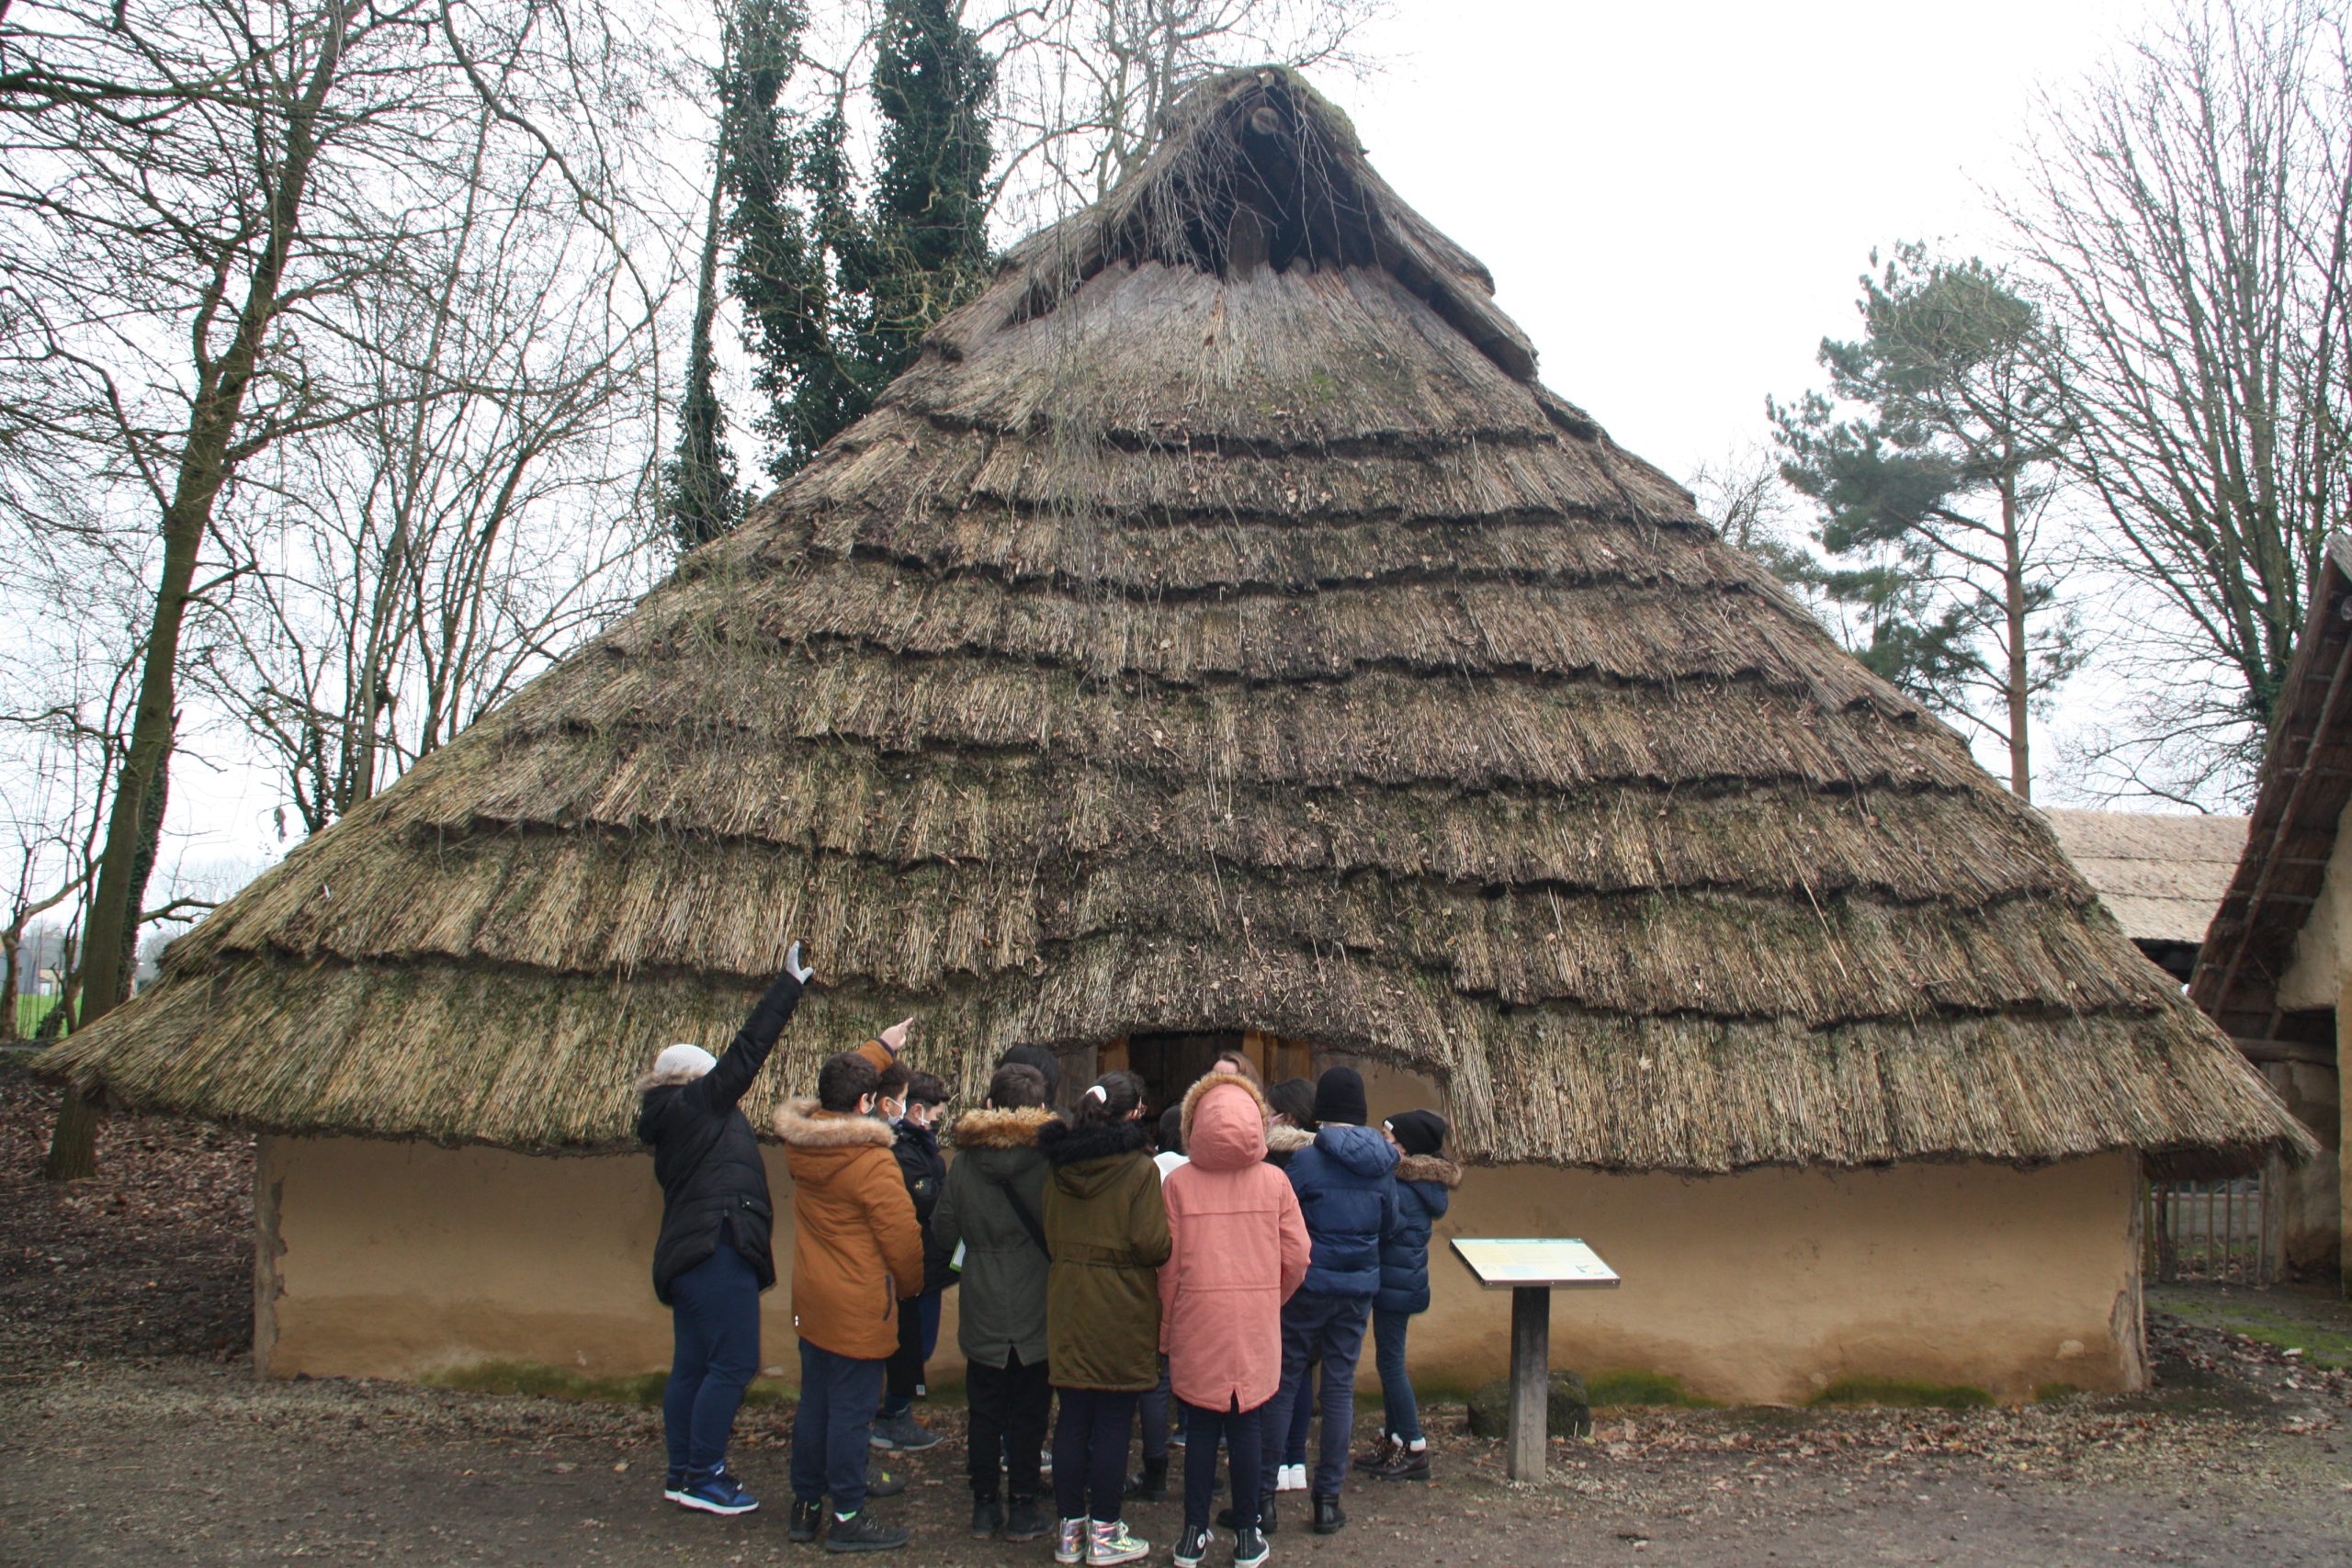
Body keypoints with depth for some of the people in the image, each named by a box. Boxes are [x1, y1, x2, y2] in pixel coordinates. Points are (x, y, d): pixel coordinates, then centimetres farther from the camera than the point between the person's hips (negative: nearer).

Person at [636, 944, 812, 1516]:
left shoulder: (668, 1123, 18)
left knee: (692, 1366, 13)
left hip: (688, 1255, 10)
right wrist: (790, 985, -6)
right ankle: (703, 1476, -3)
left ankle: (682, 1473, 18)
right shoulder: (697, 1104, -6)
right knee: (733, 1363, -7)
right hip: (717, 1250, -10)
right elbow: (748, 1050, -9)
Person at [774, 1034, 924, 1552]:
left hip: (811, 1301, 7)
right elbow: (903, 1238, -17)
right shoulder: (872, 1162, -23)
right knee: (852, 1410, 1)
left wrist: (882, 1047, 31)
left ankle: (806, 1505, 27)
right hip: (859, 1308, -7)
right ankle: (847, 1518, 10)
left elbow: (834, 1089, 20)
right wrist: (909, 1286, 3)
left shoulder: (799, 1142, -1)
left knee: (813, 1403, 17)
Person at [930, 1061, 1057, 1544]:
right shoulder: (1049, 1159, -13)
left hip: (982, 1315, 2)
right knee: (1028, 1413, 10)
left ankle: (984, 1504, 21)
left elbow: (942, 1233, 3)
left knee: (984, 1410, 14)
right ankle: (1021, 1507, 16)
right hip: (1036, 1313, -2)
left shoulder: (965, 1161, -4)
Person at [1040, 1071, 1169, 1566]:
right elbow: (1151, 1244, -17)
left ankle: (1069, 1528, 20)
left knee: (1072, 1418, 12)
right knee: (1113, 1421, 5)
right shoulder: (1139, 1169, -14)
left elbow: (1050, 1236, 10)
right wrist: (1170, 1239, 4)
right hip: (1121, 1307, -5)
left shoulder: (1060, 1168, 3)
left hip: (1068, 1303, 5)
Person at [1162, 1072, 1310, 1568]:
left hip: (1197, 1324, 0)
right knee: (1248, 1425, 10)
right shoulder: (1274, 1181, -4)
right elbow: (1297, 1258, -2)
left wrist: (1166, 1327, 7)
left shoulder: (1179, 1182, -7)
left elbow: (1167, 1262, -5)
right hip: (1256, 1324, 0)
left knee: (1200, 1427, 10)